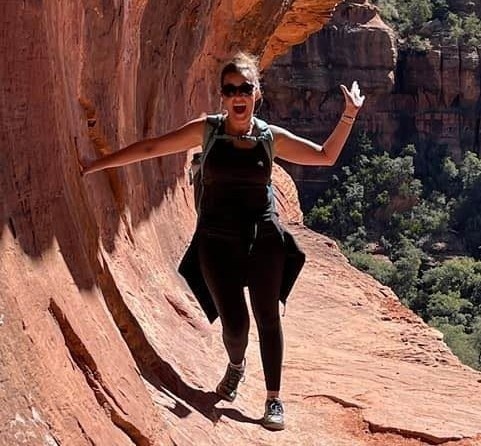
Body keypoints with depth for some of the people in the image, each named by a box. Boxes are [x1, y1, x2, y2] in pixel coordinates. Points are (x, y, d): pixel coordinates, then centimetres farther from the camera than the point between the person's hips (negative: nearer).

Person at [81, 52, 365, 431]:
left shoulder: (271, 137, 1)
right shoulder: (207, 130, -3)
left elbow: (326, 156, 8)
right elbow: (149, 149, -1)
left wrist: (349, 117, -2)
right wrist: (93, 166, 1)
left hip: (264, 239, 1)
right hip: (218, 242, -1)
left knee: (268, 319, 4)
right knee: (235, 323, -2)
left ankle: (274, 399, 19)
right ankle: (236, 365, 35)